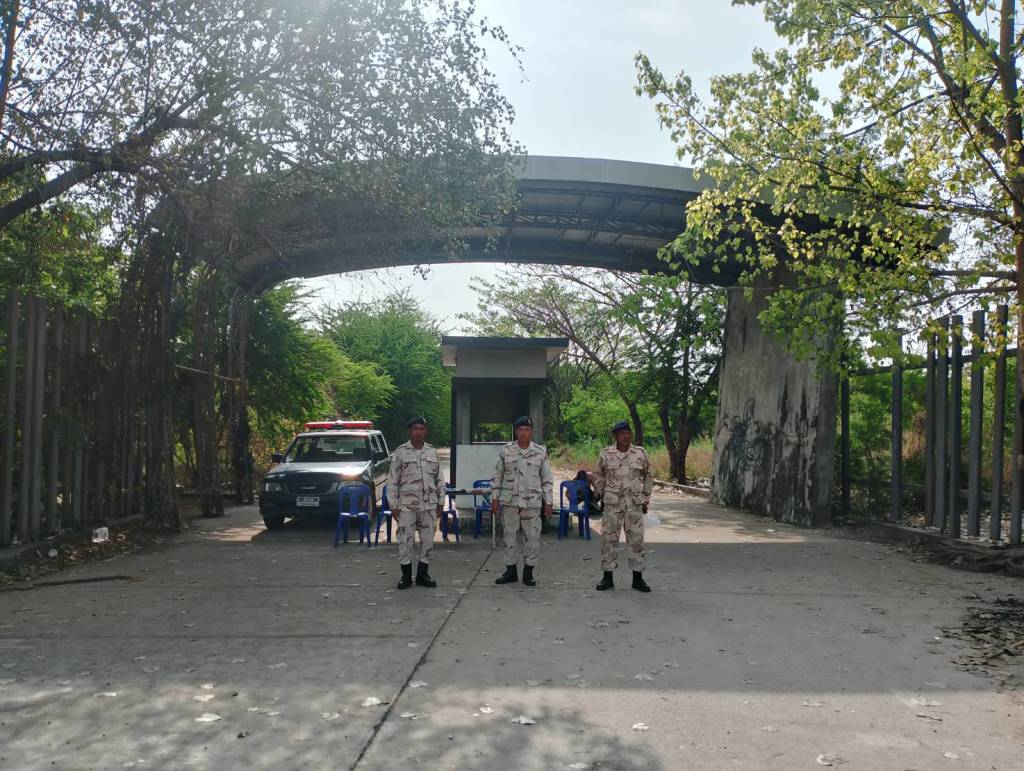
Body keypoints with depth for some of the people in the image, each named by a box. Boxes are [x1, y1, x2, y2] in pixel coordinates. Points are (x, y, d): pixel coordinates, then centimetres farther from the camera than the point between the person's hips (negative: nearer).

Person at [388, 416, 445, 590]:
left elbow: (439, 478, 12)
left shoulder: (432, 452, 8)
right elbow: (392, 480, -2)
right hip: (406, 505, -3)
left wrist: (440, 502, 8)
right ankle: (406, 576, 12)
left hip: (429, 504, 3)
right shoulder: (401, 452, -1)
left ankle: (423, 575, 18)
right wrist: (393, 505, -6)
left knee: (427, 540, 6)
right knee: (405, 541, -1)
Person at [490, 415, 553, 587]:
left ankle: (528, 572, 14)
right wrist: (495, 499, 3)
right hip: (509, 502, 1)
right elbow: (497, 477, 8)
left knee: (532, 538, 0)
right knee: (510, 537, 7)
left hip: (532, 503, -1)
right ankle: (511, 571, 19)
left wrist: (548, 502, 3)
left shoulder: (540, 452, 2)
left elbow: (547, 480, 6)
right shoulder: (506, 451, 4)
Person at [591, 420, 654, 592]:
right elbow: (599, 477, 12)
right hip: (612, 503, -1)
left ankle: (638, 578, 14)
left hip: (634, 504, 1)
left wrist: (646, 499, 10)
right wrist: (599, 495, 11)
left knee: (636, 539, 4)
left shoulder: (641, 453, 1)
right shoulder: (606, 454, -1)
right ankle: (608, 577, 12)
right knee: (609, 539, 1)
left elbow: (648, 477, 12)